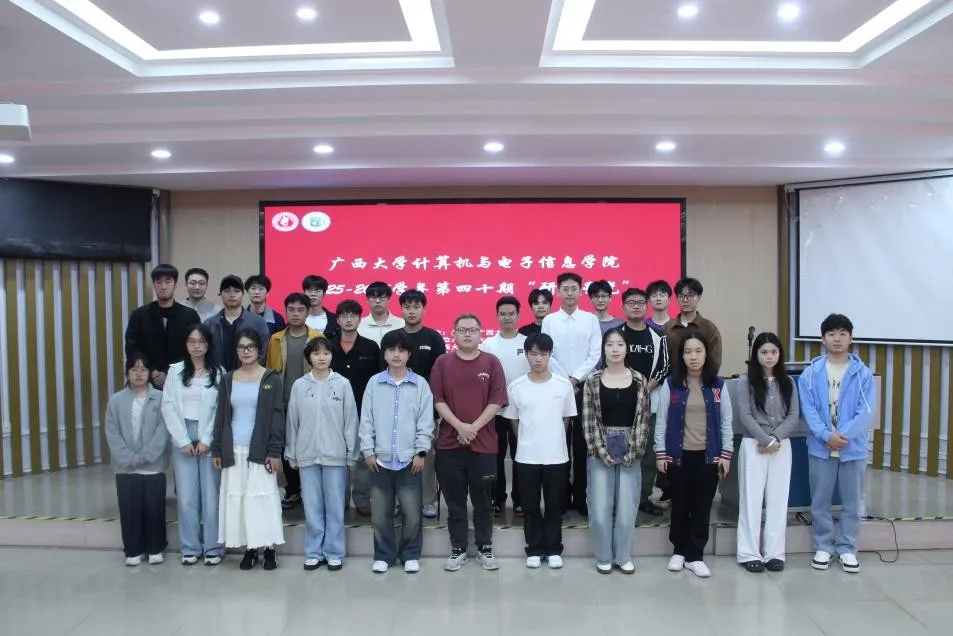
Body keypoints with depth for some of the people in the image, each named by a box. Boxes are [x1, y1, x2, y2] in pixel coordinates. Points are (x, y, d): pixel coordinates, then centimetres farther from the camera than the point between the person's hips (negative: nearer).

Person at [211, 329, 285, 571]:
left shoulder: (271, 379, -2)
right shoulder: (227, 379, 8)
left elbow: (277, 416, -5)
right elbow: (221, 417, 10)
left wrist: (275, 451, -11)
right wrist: (216, 450, 5)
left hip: (260, 449, -3)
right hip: (234, 450, 3)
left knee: (263, 496, -3)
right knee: (237, 497, 4)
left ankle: (269, 548, 8)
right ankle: (249, 549, 14)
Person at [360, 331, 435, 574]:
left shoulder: (420, 384, 0)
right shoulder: (374, 383, 3)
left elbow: (426, 421, 0)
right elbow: (366, 420, 4)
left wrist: (421, 452, -4)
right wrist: (368, 451, -1)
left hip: (409, 459, -1)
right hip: (380, 459, 1)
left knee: (412, 512, 4)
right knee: (380, 513, 8)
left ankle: (410, 555, 21)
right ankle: (383, 555, 23)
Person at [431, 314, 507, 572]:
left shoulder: (491, 362, 1)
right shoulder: (443, 362, 2)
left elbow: (497, 400, -4)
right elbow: (437, 399, -2)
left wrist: (474, 427, -12)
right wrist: (459, 426, -13)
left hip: (484, 442, 0)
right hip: (449, 442, 1)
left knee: (483, 499, 9)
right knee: (454, 499, 8)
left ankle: (485, 547, 23)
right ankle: (458, 548, 21)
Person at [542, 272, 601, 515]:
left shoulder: (591, 320, 3)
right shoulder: (549, 321, 4)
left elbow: (595, 355, -2)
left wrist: (575, 379, -10)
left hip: (584, 387, 0)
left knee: (582, 443, 3)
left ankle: (581, 497, 12)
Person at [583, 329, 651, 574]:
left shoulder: (640, 381, 2)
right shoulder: (593, 381, -1)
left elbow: (643, 419, 0)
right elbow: (588, 421, -3)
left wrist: (633, 452, -7)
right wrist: (601, 451, -9)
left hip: (630, 452, 1)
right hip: (600, 452, -1)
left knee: (627, 508, 5)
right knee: (600, 508, 1)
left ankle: (623, 556, 22)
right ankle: (604, 557, 18)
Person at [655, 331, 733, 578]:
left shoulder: (718, 385, 1)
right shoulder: (670, 384, -3)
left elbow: (726, 421, 5)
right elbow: (661, 421, -1)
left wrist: (726, 454, 0)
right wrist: (660, 453, -3)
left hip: (709, 455, 1)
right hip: (679, 454, -1)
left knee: (702, 506, 5)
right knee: (680, 504, 10)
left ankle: (695, 556, 16)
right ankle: (679, 551, 25)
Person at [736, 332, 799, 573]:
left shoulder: (787, 382, 7)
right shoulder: (745, 381, -3)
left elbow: (793, 416, 2)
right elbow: (745, 415, -8)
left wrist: (776, 439, -12)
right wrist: (766, 440, -15)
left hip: (782, 446, 3)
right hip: (753, 445, -3)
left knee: (778, 500, 6)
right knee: (751, 499, 1)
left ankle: (774, 552, 14)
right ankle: (750, 553, 7)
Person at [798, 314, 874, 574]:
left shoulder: (863, 373, -2)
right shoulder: (811, 373, -2)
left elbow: (866, 411, -8)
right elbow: (808, 409, -6)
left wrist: (844, 435, -18)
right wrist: (826, 435, -18)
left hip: (853, 447, 0)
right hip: (820, 447, 0)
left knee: (851, 502, 10)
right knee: (820, 501, 9)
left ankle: (847, 549, 24)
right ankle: (824, 546, 24)